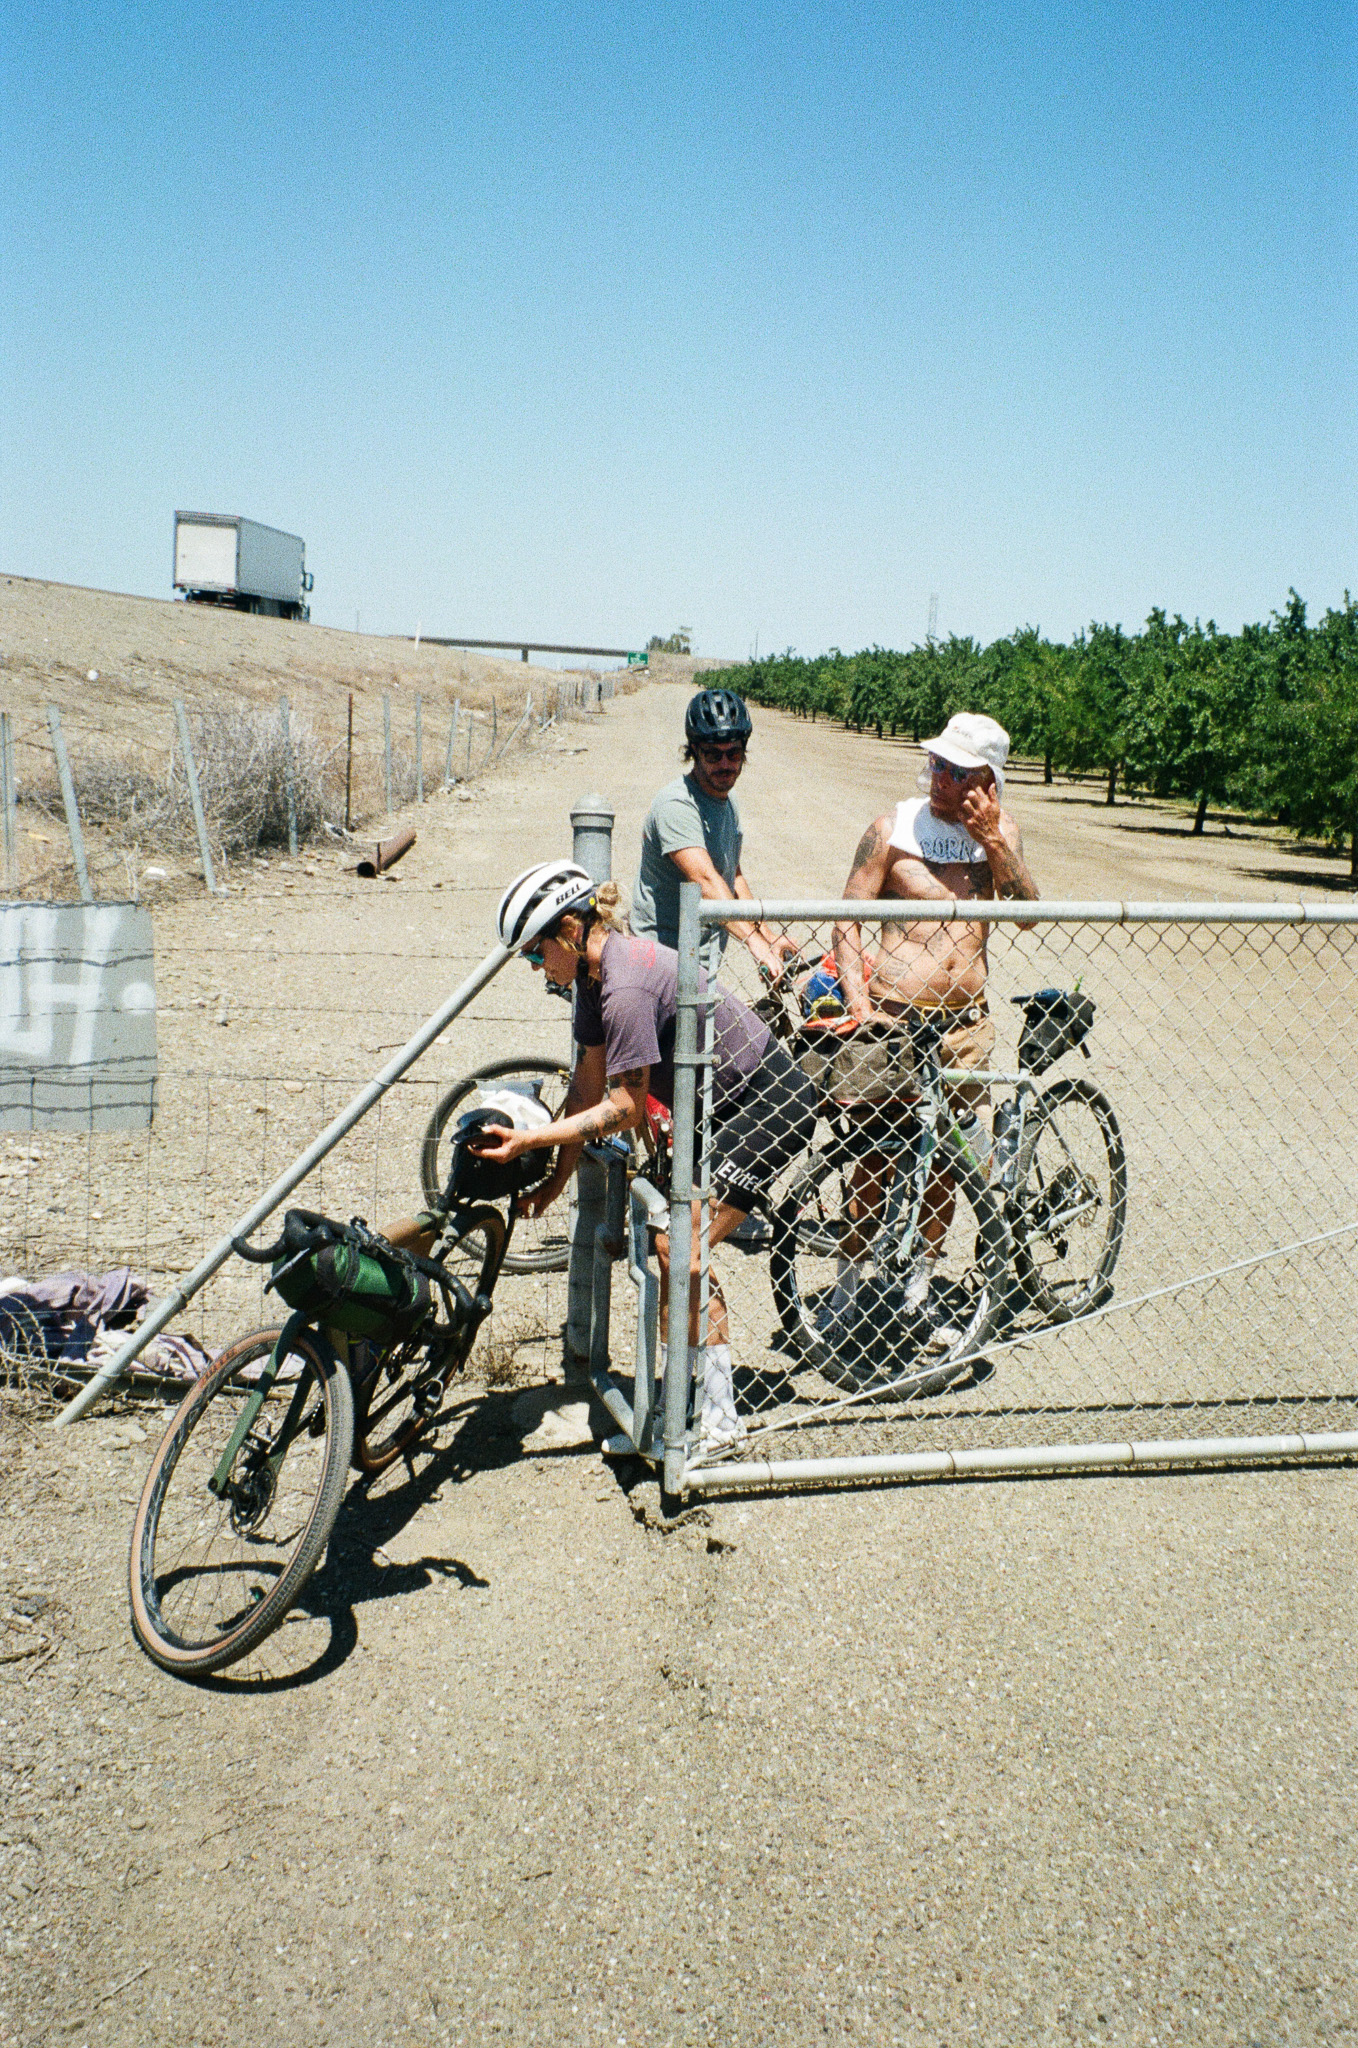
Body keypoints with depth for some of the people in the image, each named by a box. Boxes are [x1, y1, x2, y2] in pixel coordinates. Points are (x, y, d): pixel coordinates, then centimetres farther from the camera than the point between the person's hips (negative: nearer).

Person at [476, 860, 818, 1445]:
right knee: (672, 1246, 12)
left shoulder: (627, 988, -27)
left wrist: (527, 1139, -22)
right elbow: (586, 1087, 8)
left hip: (771, 1106, -10)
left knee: (682, 1253, -12)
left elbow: (622, 1110, -23)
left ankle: (719, 1419, 0)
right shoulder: (596, 974, 3)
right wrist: (555, 1181, 8)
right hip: (726, 1108, 10)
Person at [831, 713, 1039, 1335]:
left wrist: (991, 841, -14)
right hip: (893, 1017, -3)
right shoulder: (893, 827, -3)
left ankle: (918, 1288, 26)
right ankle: (847, 1287, 14)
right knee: (876, 1156, -2)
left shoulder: (1000, 831, 7)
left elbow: (1027, 913, -5)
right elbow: (847, 921, -4)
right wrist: (858, 1000, -15)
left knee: (945, 1160, 10)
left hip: (965, 1021, 3)